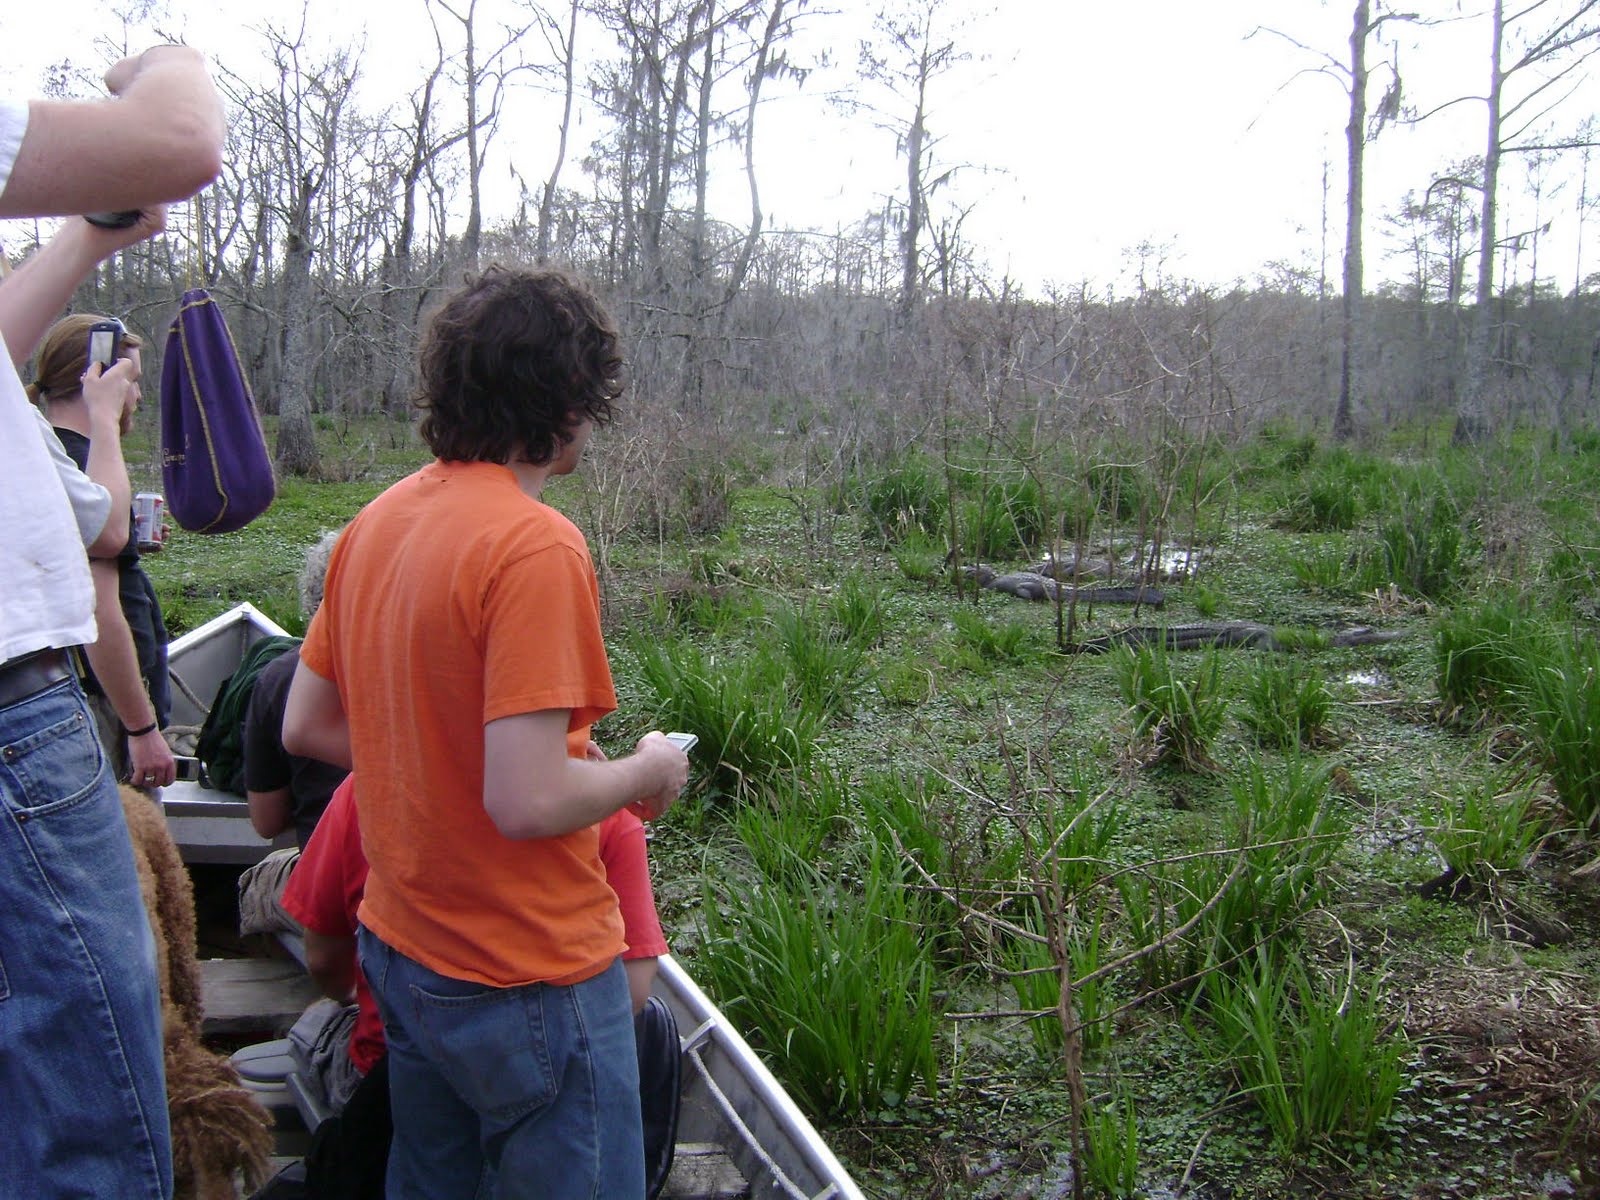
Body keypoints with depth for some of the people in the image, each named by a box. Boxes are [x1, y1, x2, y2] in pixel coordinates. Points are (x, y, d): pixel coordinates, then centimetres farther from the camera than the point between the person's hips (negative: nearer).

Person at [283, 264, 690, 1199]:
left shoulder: (377, 522, 2)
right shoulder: (536, 545, -23)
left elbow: (305, 727, 9)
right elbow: (528, 802, -27)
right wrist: (646, 772, -10)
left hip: (402, 951, 8)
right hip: (531, 976, -8)